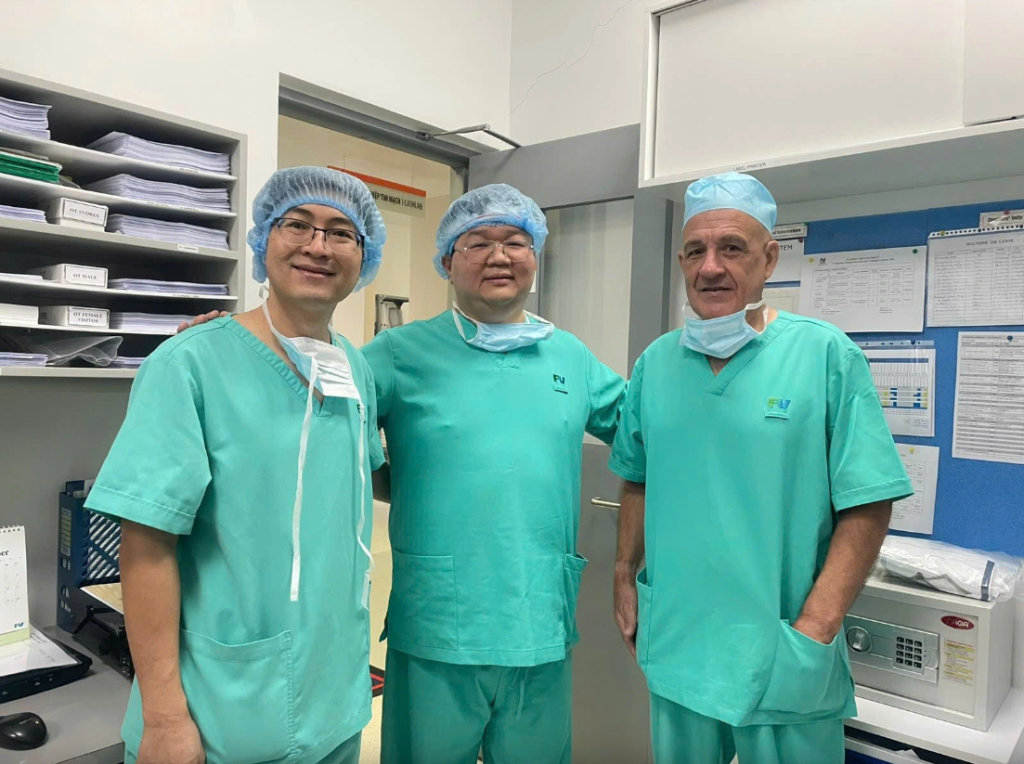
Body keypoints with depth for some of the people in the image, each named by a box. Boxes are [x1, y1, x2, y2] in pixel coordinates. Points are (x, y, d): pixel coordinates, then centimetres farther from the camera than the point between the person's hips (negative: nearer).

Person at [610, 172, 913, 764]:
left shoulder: (827, 355, -10)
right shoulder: (655, 363, 2)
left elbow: (868, 505, -12)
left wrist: (814, 631, -17)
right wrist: (625, 580, 6)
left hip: (782, 660, -3)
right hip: (673, 644, 4)